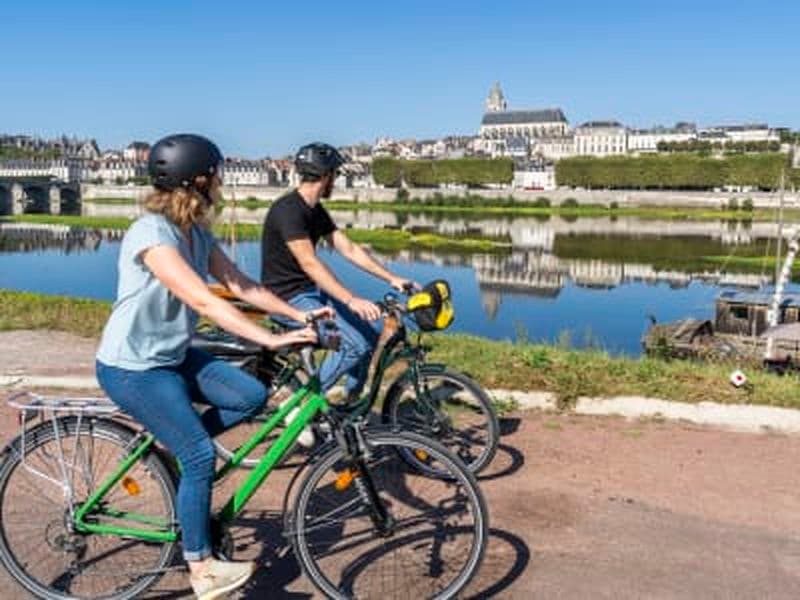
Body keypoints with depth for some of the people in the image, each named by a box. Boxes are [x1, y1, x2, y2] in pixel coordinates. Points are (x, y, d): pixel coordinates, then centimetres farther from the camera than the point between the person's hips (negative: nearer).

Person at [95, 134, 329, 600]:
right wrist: (272, 340, -37)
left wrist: (301, 316, -5)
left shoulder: (197, 233, 2)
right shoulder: (151, 234, -25)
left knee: (252, 396, -6)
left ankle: (173, 442, 14)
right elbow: (204, 301, -33)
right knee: (200, 455, -12)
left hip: (172, 356, 8)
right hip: (132, 367, -8)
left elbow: (241, 285, 2)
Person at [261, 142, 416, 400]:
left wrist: (392, 278, 1)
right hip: (288, 298, -9)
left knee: (373, 329, 3)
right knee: (355, 344, -20)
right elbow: (310, 263, -30)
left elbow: (349, 249, 8)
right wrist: (351, 300, -38)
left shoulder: (316, 211, 9)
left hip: (311, 291, 9)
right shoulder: (288, 210, -21)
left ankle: (352, 403, 15)